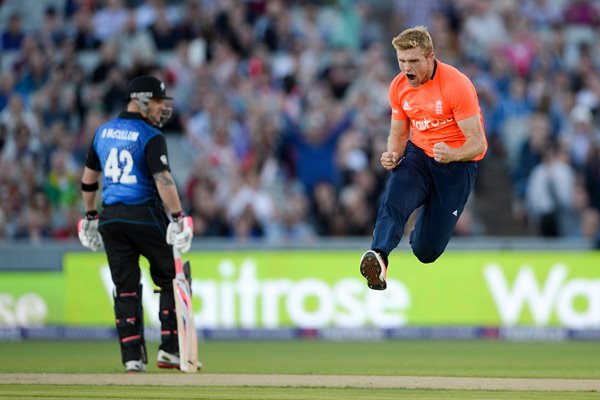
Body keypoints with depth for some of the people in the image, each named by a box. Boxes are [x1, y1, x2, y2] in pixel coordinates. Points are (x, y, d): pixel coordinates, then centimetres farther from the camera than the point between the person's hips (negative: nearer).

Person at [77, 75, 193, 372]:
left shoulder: (103, 132, 10)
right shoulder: (150, 136, -10)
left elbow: (88, 178, 16)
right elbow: (163, 179, -20)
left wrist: (91, 217, 25)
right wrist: (178, 218, -22)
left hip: (111, 217, 6)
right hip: (145, 215, -6)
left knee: (125, 286, 7)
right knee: (171, 279, 7)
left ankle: (132, 357, 2)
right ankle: (170, 349, 1)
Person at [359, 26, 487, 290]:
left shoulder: (456, 85, -21)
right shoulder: (399, 86, -3)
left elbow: (477, 143, -20)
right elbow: (398, 134, 10)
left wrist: (453, 155, -42)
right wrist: (393, 155, -14)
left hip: (457, 163, -4)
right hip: (418, 154, 4)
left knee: (426, 252, -4)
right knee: (394, 196, -34)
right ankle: (378, 258, -52)